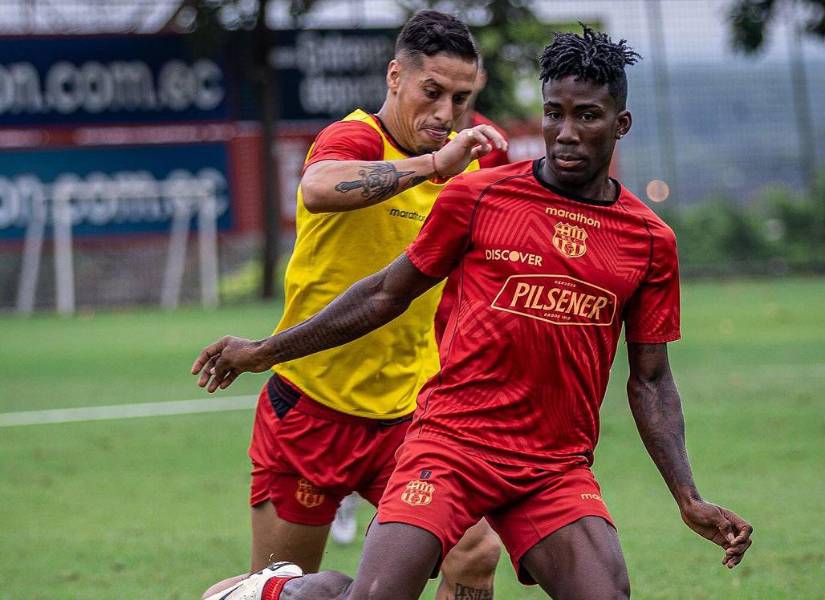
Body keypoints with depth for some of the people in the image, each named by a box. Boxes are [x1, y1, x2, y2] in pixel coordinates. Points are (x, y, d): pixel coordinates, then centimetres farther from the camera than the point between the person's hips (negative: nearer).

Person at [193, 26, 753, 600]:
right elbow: (388, 294, 12)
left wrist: (689, 499, 3)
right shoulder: (476, 197, 2)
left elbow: (650, 381, 12)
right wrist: (267, 351, 13)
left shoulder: (650, 240, 7)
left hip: (558, 467, 2)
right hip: (451, 439, -2)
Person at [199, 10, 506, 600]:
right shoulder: (354, 139, -15)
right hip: (313, 409, -5)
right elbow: (317, 190, -41)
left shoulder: (465, 162, 7)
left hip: (410, 412, 5)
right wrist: (431, 164, -48)